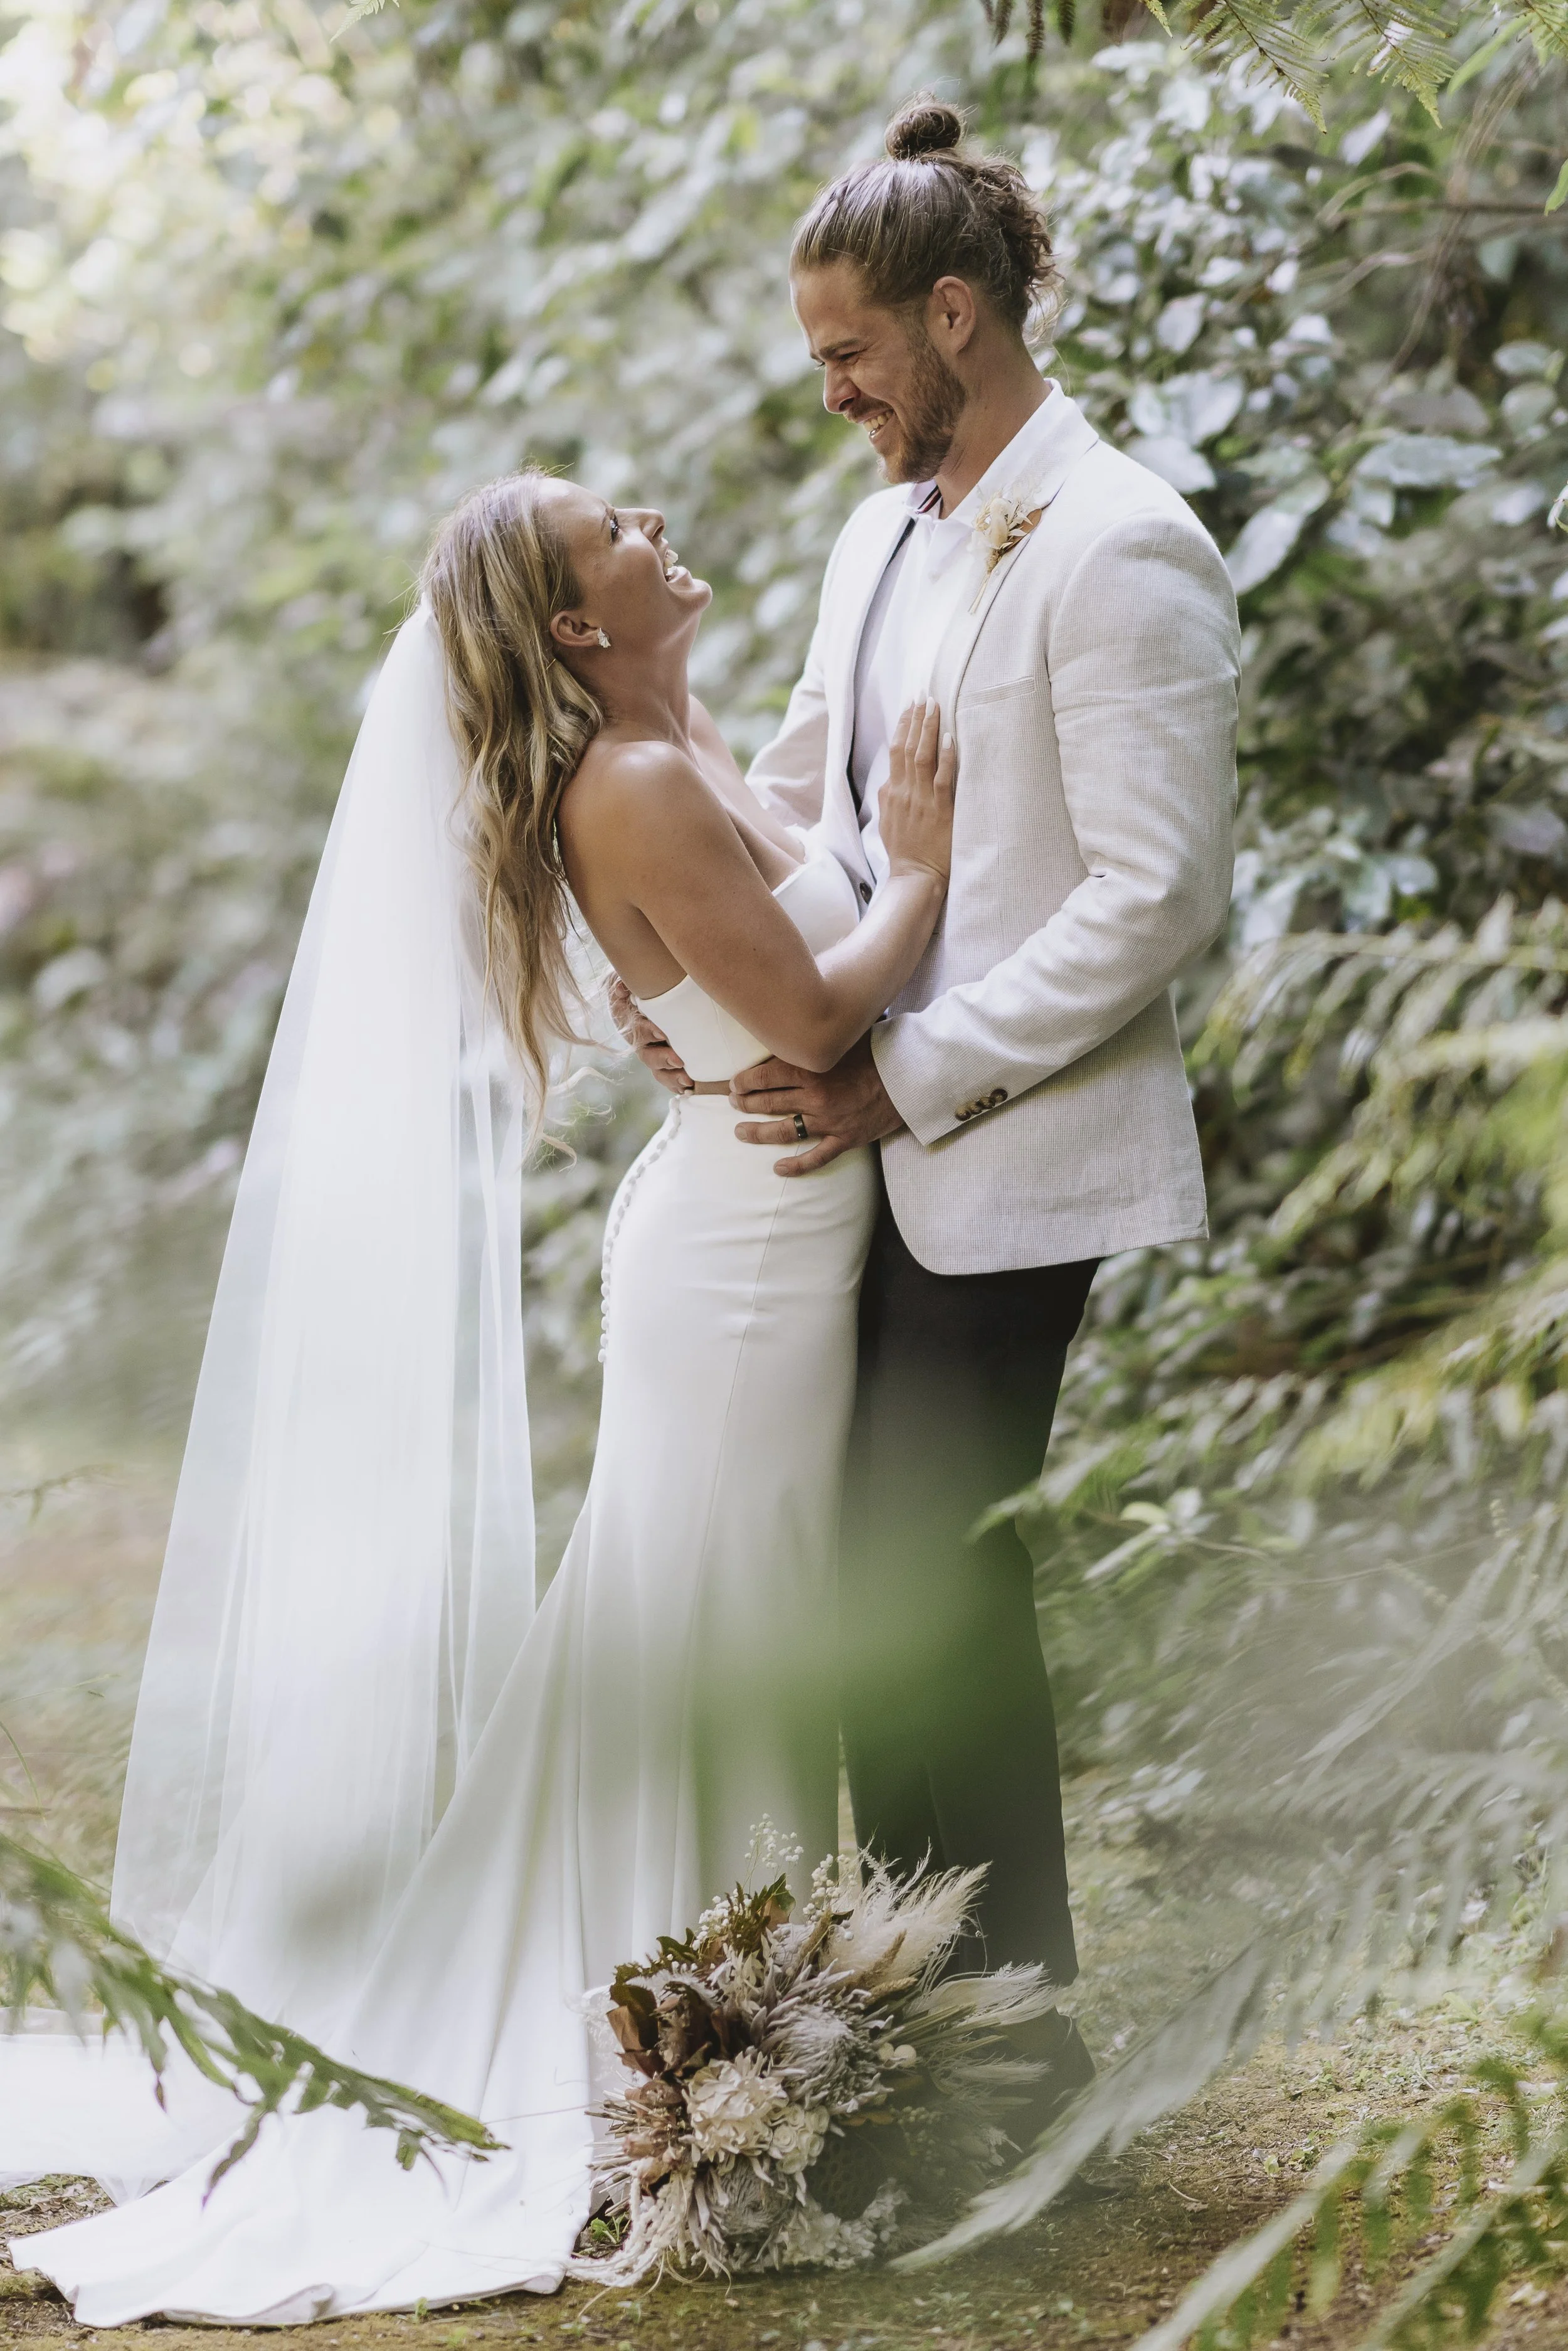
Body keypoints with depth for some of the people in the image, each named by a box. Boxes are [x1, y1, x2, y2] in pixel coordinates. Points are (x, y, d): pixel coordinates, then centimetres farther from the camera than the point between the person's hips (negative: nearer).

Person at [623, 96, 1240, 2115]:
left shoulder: (1117, 553, -15)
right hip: (871, 1137, 8)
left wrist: (905, 1078, -19)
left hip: (1006, 1157, -8)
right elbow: (798, 780, 24)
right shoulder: (884, 533, 11)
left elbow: (1160, 894, -20)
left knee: (922, 1574, -5)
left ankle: (1014, 2029, 9)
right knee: (883, 1568, 12)